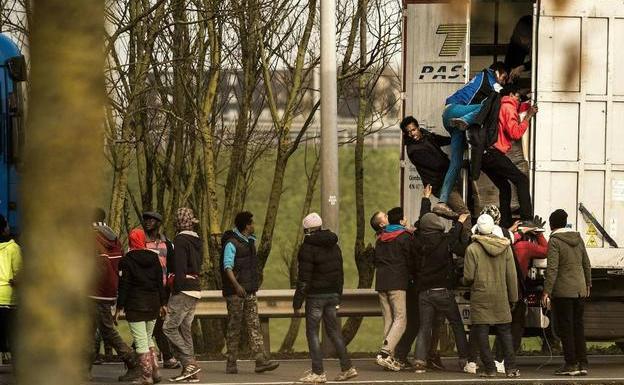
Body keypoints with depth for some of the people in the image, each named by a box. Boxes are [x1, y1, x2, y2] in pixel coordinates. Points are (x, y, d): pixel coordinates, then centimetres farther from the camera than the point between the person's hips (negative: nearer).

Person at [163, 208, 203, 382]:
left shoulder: (180, 240, -11)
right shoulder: (196, 241, 16)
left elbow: (179, 268, -18)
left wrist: (176, 289, -18)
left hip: (183, 289, -9)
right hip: (195, 289, 9)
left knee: (169, 327, -6)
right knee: (185, 329, 11)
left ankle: (190, 363, -13)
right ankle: (191, 373, 8)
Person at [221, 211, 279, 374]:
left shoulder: (250, 241, 15)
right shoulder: (232, 243, -11)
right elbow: (227, 266, -20)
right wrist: (236, 285, -31)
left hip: (250, 292, 8)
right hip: (235, 292, -8)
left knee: (254, 325, 0)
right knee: (234, 328, -2)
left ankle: (261, 361, -7)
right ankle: (231, 364, 3)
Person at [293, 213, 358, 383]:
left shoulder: (308, 247, -12)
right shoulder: (334, 246, 12)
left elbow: (304, 278, -15)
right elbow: (340, 273, 17)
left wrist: (297, 301, -12)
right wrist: (338, 296, 23)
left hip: (315, 295, -7)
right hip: (332, 294, 7)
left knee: (312, 332, -1)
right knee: (334, 331, 13)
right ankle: (347, 367, 10)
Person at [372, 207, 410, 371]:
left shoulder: (380, 237, 15)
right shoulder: (404, 237, -5)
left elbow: (375, 260, 20)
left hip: (381, 283, 7)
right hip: (398, 282, -7)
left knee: (388, 320, 9)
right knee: (400, 319, -8)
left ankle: (389, 357, 4)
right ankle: (385, 353, -23)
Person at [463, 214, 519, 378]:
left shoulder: (472, 249, -9)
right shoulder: (505, 247, 2)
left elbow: (468, 277, -9)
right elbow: (511, 275, 5)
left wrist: (467, 283, 16)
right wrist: (513, 297, 14)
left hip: (480, 297, -4)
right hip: (501, 297, 4)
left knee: (482, 333, 3)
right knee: (505, 332, 11)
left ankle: (490, 368, -1)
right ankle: (511, 367, 5)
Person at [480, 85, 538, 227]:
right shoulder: (508, 107, -2)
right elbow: (515, 133, -12)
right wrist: (528, 117, -4)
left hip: (483, 156, 10)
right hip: (494, 153, -10)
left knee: (504, 187, 17)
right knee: (521, 180, -9)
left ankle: (505, 224, 13)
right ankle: (527, 219, -19)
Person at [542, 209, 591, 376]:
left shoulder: (555, 241, -11)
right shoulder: (578, 238, 9)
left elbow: (552, 268, -18)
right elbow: (587, 264, 16)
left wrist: (547, 292, -18)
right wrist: (588, 284, 30)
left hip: (563, 291, -6)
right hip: (580, 290, 6)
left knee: (565, 328, 0)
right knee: (578, 326, 12)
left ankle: (571, 364, -1)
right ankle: (583, 363, 11)